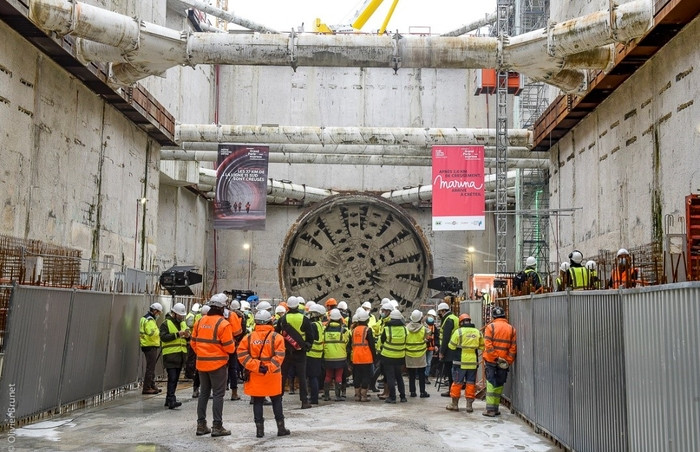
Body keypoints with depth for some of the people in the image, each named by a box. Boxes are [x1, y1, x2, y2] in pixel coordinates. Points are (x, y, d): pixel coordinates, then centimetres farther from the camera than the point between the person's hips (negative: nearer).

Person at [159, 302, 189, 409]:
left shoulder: (183, 323, 18)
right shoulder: (166, 323, -4)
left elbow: (189, 339, 20)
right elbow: (163, 337, -16)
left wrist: (187, 335, -4)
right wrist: (177, 334, -21)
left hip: (180, 356, 7)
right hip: (170, 356, -7)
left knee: (175, 379, 11)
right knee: (172, 378, -14)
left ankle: (168, 400, 20)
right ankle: (172, 401, -17)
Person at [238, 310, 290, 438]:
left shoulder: (249, 337, 0)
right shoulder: (276, 337, -6)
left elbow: (242, 354, -9)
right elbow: (279, 355, -16)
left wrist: (256, 366, -13)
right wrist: (269, 368, -17)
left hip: (255, 376, 1)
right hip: (273, 375, -1)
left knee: (257, 402, 9)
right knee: (276, 401, 11)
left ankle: (259, 429, 9)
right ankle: (281, 428, 14)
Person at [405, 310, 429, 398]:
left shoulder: (407, 328, -8)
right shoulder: (423, 328, -12)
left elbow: (404, 340, -1)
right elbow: (425, 338, 0)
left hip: (409, 354, 1)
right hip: (420, 354, -1)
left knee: (411, 375, 9)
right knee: (421, 374, 7)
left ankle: (412, 391, 11)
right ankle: (422, 392, 8)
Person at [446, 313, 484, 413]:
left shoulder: (458, 332, -9)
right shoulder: (477, 332, 3)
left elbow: (451, 346, -6)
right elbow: (482, 346, 11)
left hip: (460, 362, -3)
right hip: (473, 362, 3)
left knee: (457, 382, 5)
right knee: (471, 383, 10)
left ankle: (455, 404, 11)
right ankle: (469, 405, 10)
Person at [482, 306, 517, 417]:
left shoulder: (491, 327, -4)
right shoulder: (511, 329, 3)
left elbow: (488, 344, -13)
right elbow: (513, 347, -1)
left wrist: (496, 358, -10)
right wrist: (508, 362, -1)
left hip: (491, 361, -2)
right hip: (504, 363, 2)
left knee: (491, 384, 2)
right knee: (499, 385, 11)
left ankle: (490, 409, -1)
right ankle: (495, 408, 14)